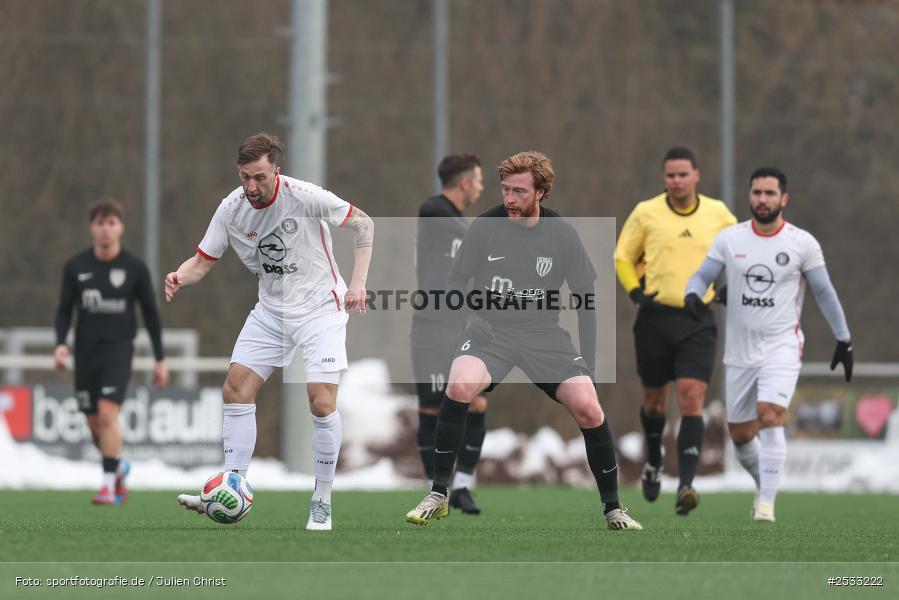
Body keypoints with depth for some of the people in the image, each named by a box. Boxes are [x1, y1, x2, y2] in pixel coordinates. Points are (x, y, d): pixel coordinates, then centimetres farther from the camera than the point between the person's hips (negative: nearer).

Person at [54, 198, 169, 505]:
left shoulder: (135, 268, -2)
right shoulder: (75, 267, 1)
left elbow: (150, 313, 5)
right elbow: (64, 310, 7)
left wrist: (160, 359, 5)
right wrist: (60, 343, -11)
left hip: (118, 350, -3)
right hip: (86, 351, 3)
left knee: (107, 413, -20)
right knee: (95, 424, 9)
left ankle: (109, 485, -15)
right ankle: (119, 467, 38)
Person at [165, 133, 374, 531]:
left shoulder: (305, 197, -21)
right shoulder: (231, 209, -9)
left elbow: (363, 224, -9)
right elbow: (204, 260, -1)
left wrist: (358, 282, -15)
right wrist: (180, 277, -24)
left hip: (320, 308, -5)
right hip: (271, 310, 5)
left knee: (322, 402, -16)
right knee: (235, 391, -4)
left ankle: (322, 502, -2)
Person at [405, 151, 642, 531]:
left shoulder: (561, 235, -2)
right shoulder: (485, 228, -5)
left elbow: (586, 297, 6)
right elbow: (455, 283, 5)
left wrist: (587, 362, 3)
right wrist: (472, 316, -15)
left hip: (543, 333, 1)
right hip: (490, 329, -1)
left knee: (588, 407, -17)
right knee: (460, 386, -31)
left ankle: (612, 507, 4)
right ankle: (438, 495, -17)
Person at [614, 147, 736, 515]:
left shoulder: (717, 213, 2)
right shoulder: (646, 213, -1)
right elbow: (623, 257, 11)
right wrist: (635, 291, -4)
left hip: (698, 321, -1)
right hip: (656, 317, 1)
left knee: (691, 399, -14)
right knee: (655, 399, 12)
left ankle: (685, 485, -20)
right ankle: (654, 463, 41)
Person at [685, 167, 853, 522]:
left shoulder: (802, 243, -3)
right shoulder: (729, 239, 1)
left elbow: (824, 292, 4)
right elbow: (702, 276, 5)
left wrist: (844, 340, 5)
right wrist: (692, 295, -19)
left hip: (782, 349, -3)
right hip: (739, 352, 3)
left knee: (770, 416, -23)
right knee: (740, 434, 8)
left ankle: (766, 503, -21)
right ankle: (766, 486, 35)